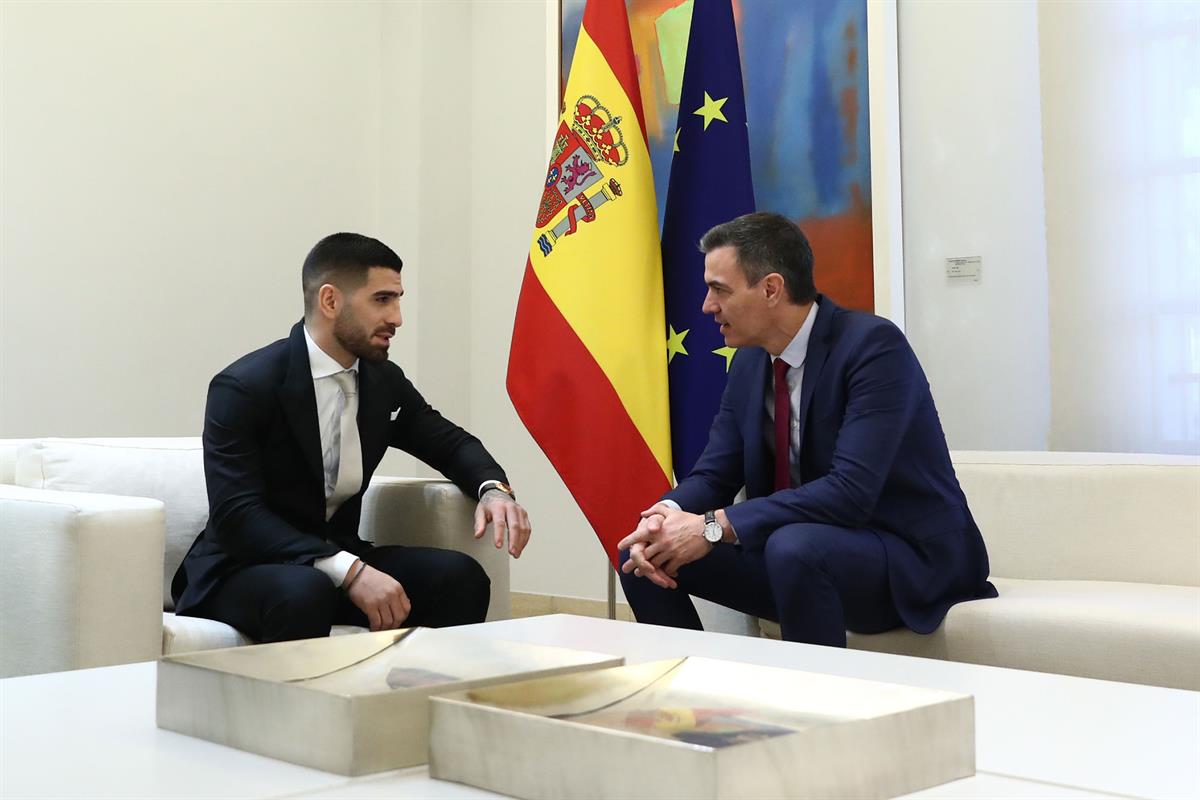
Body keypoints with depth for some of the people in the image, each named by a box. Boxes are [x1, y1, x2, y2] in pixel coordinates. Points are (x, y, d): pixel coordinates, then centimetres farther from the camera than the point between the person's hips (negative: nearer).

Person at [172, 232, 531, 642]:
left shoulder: (385, 381, 3)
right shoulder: (243, 388, -16)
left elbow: (451, 442, 15)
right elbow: (236, 515, -25)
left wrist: (493, 489, -9)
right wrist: (349, 571, -36)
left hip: (341, 559, 6)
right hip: (241, 571, -5)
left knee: (459, 576, -18)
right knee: (305, 593, -38)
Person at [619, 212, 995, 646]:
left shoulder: (873, 345, -20)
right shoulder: (749, 362, 4)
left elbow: (852, 491, -29)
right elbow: (713, 475, 5)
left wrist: (714, 526, -29)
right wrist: (666, 515, -18)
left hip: (911, 559, -7)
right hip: (800, 554, 7)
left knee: (794, 546, -37)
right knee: (643, 552, -5)